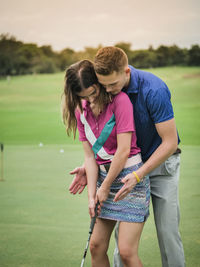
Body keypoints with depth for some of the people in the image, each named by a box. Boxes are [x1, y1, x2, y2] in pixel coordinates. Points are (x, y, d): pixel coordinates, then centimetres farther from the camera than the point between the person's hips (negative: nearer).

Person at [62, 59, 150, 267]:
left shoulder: (120, 100, -13)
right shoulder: (81, 111, 7)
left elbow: (123, 150, -15)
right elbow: (90, 156, 5)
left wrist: (105, 187, -7)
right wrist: (92, 195, -3)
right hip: (103, 177, 6)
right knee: (96, 246, 7)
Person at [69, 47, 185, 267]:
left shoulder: (154, 90, -28)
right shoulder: (106, 91, -10)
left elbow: (170, 143, -24)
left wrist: (138, 175, -28)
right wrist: (88, 166, -6)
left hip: (161, 164, -5)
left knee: (167, 231, -5)